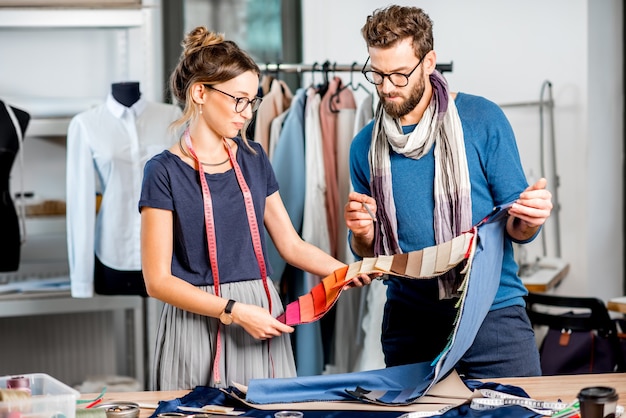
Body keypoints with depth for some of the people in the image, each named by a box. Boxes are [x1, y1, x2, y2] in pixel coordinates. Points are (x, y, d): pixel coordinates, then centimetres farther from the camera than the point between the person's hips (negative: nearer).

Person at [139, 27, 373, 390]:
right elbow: (158, 280, -11)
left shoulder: (253, 159, 9)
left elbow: (291, 245, 12)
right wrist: (233, 310, -18)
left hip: (262, 316, 5)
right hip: (200, 324, -5)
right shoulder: (166, 172, -7)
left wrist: (346, 272, -4)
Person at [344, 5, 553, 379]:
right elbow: (369, 253, 12)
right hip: (409, 323, 2)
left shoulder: (482, 119, -2)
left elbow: (516, 229, 1)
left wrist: (527, 221, -22)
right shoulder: (366, 146, 6)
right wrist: (363, 235, -10)